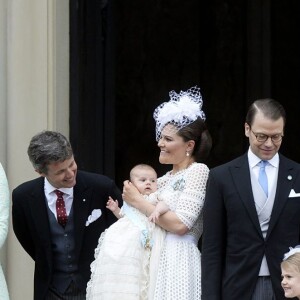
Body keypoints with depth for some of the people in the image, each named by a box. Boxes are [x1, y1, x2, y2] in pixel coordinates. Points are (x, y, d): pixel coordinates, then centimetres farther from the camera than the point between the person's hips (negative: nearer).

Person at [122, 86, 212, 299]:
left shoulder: (198, 171, -6)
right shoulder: (165, 179, 17)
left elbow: (180, 224, -16)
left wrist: (138, 201, -9)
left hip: (178, 263, -7)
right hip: (155, 261, 7)